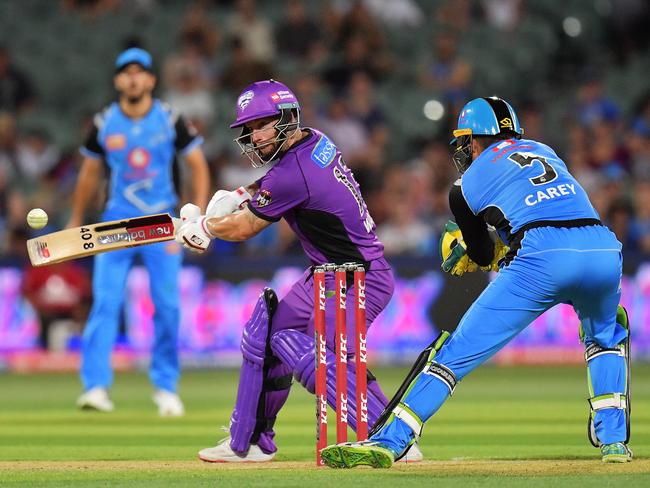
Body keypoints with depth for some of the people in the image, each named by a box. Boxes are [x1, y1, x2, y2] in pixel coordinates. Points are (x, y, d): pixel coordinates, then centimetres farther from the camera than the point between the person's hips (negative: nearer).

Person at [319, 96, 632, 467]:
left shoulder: (468, 185, 19)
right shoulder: (545, 152, 31)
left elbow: (483, 255, 26)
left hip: (542, 256, -4)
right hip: (604, 249, 4)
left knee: (457, 351, 4)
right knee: (607, 336, 35)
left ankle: (389, 440, -1)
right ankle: (613, 440, 21)